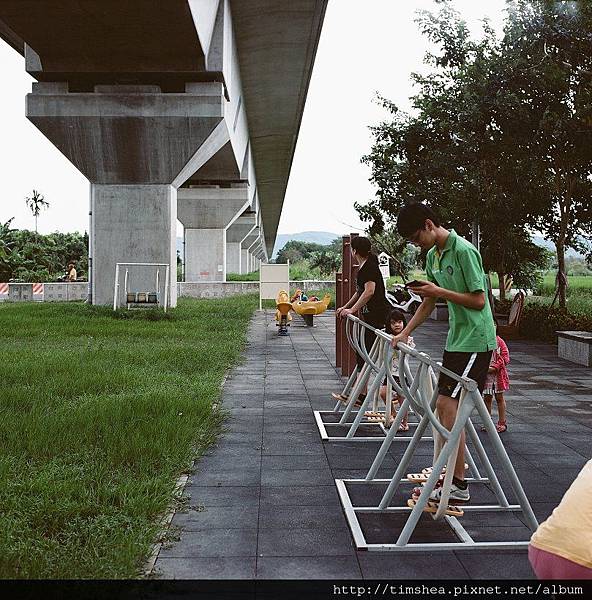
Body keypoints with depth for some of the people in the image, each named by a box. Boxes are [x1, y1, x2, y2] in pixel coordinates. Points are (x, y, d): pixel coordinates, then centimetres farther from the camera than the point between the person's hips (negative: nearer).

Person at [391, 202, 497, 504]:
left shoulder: (464, 251, -16)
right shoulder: (433, 255, 11)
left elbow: (479, 300, -17)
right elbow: (428, 302, 18)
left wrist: (440, 291, -20)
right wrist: (405, 332, 11)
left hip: (475, 340, -9)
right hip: (456, 339, 9)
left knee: (448, 406, -11)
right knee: (444, 405, 10)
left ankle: (458, 487, -3)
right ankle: (450, 474, 21)